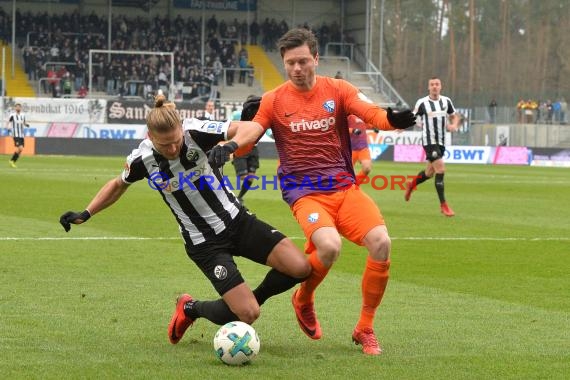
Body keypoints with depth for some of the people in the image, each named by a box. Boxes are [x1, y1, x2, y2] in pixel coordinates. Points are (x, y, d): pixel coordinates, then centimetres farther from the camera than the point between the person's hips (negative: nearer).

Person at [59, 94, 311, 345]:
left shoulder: (195, 133, -17)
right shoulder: (142, 160, -14)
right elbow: (119, 185, 8)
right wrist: (85, 214, 4)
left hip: (237, 221, 2)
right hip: (204, 244, -2)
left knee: (300, 268, -12)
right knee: (247, 315, -13)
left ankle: (253, 299, 16)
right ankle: (191, 309, 17)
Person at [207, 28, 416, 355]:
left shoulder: (337, 90, 5)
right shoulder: (274, 101, 6)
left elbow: (372, 113, -8)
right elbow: (249, 135, -4)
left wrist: (394, 119, -31)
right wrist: (227, 147, -27)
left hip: (345, 186, 2)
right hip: (305, 192, -2)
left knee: (381, 243, -21)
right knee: (329, 246, -31)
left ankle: (365, 328, -1)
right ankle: (303, 303, 4)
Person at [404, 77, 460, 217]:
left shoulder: (446, 101, 5)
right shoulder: (422, 103, -7)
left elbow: (454, 116, 17)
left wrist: (454, 125, -3)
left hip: (441, 142, 6)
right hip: (429, 141, -6)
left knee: (430, 173, 17)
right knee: (440, 169, -17)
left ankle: (411, 184, 47)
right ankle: (443, 205, -10)